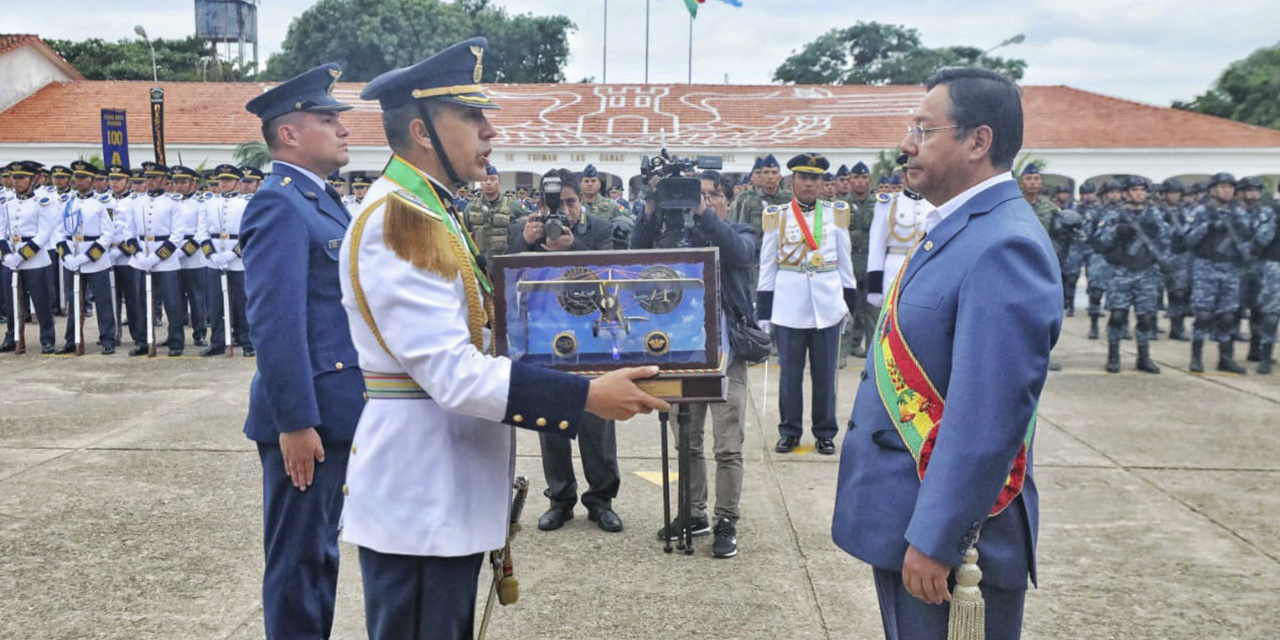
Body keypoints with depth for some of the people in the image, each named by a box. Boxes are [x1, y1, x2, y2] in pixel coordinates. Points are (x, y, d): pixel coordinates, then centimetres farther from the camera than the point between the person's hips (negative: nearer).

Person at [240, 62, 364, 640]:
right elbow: (275, 323, -22)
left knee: (319, 550, 19)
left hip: (333, 412, 9)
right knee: (298, 558, 4)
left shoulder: (322, 201, 15)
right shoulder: (279, 205, -16)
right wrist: (295, 422, -24)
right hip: (305, 418, -9)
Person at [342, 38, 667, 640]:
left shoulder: (431, 212, 12)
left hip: (448, 489, 10)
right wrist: (586, 397, -25)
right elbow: (452, 372, -26)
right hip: (417, 496, -10)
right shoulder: (395, 223, -20)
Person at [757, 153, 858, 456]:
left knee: (825, 373, 7)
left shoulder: (836, 214, 6)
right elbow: (767, 266, 4)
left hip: (827, 305, 1)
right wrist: (763, 311, 1)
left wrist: (849, 304, 8)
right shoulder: (777, 217, 3)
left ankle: (825, 433, 19)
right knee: (789, 373, 5)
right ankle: (789, 431, 18)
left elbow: (845, 261, 10)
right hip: (788, 307, -1)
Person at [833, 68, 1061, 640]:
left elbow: (986, 420, -26)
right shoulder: (955, 231, 10)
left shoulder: (1004, 249, -21)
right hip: (902, 521, 9)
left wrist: (933, 542, -23)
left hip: (946, 536, -9)